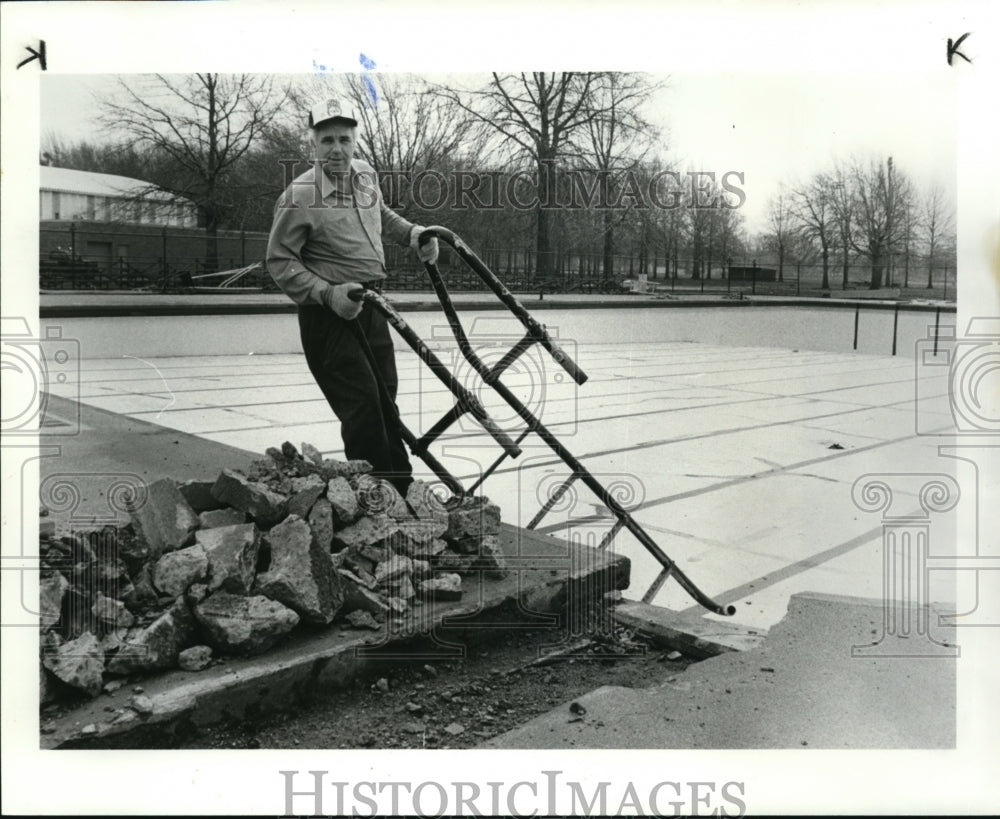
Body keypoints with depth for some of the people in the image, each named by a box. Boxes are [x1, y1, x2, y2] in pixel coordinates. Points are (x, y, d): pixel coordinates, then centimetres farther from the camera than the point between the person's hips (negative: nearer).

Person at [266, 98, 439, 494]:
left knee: (386, 398, 14)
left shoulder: (365, 174, 6)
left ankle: (401, 485, 28)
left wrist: (412, 232, 13)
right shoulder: (299, 197, -16)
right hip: (328, 314, -7)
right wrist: (328, 294, -23)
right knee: (363, 406, -13)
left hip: (371, 305, 7)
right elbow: (279, 261, -13)